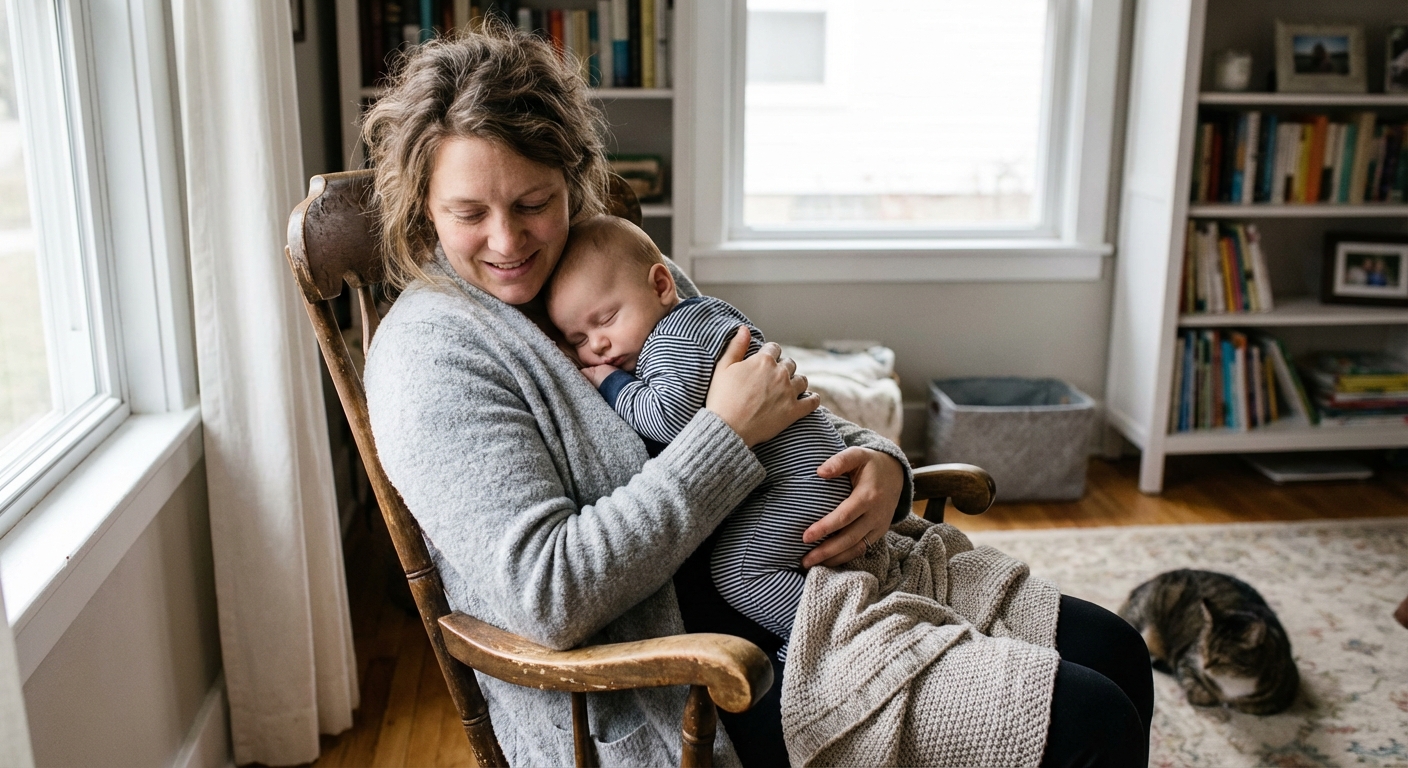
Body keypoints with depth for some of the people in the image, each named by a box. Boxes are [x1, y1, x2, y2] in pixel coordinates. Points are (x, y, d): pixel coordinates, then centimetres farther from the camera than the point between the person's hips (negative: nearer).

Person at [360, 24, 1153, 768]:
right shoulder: (432, 353, -13)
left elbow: (786, 417, 15)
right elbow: (546, 598, -23)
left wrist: (878, 460, -7)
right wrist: (728, 432, -22)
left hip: (775, 584, 8)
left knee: (1107, 647, 8)